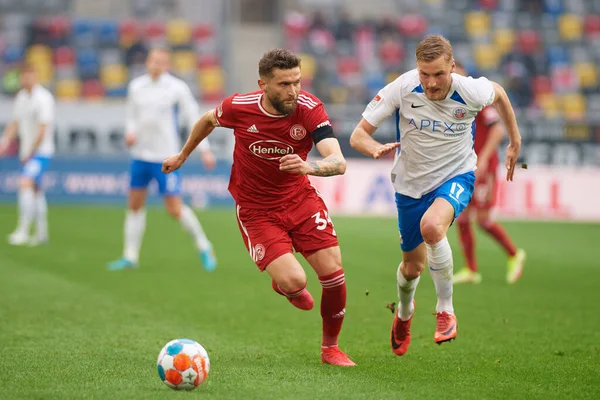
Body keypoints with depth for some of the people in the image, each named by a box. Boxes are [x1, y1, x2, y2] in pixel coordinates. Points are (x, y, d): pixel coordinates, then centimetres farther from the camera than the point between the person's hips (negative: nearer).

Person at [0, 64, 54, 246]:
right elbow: (15, 123, 15)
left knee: (26, 185, -22)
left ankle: (23, 230, -25)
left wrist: (30, 153, -14)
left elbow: (42, 130, -17)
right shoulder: (21, 97, 9)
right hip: (26, 153, 8)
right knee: (36, 191, 13)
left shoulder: (43, 98, -14)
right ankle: (41, 233, 21)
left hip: (41, 152, -8)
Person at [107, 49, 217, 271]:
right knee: (134, 205, 6)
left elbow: (194, 117, -3)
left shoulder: (177, 88, -7)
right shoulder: (136, 86, 5)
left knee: (175, 209, -6)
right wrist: (130, 132, -5)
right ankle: (130, 256, 15)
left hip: (166, 158, -5)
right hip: (140, 154, 5)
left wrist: (204, 149, -9)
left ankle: (203, 247, 14)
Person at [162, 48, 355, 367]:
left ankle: (330, 348, 16)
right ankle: (285, 286, 23)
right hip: (256, 210, -2)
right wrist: (183, 156, 23)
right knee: (294, 281, -19)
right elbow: (208, 120, 8)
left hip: (300, 199, 2)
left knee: (333, 271, -10)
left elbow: (338, 162, -30)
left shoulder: (310, 109, -19)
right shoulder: (239, 108, -18)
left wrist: (310, 167, -51)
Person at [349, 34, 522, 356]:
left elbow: (498, 93, 4)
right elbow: (358, 134, -18)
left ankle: (446, 311, -16)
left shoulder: (470, 91, -23)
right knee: (413, 265, 14)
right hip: (411, 182, 2)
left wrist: (515, 142, 11)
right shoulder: (402, 88, -23)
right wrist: (376, 148, -41)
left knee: (431, 226, -35)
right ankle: (404, 312, 52)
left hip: (456, 175, -2)